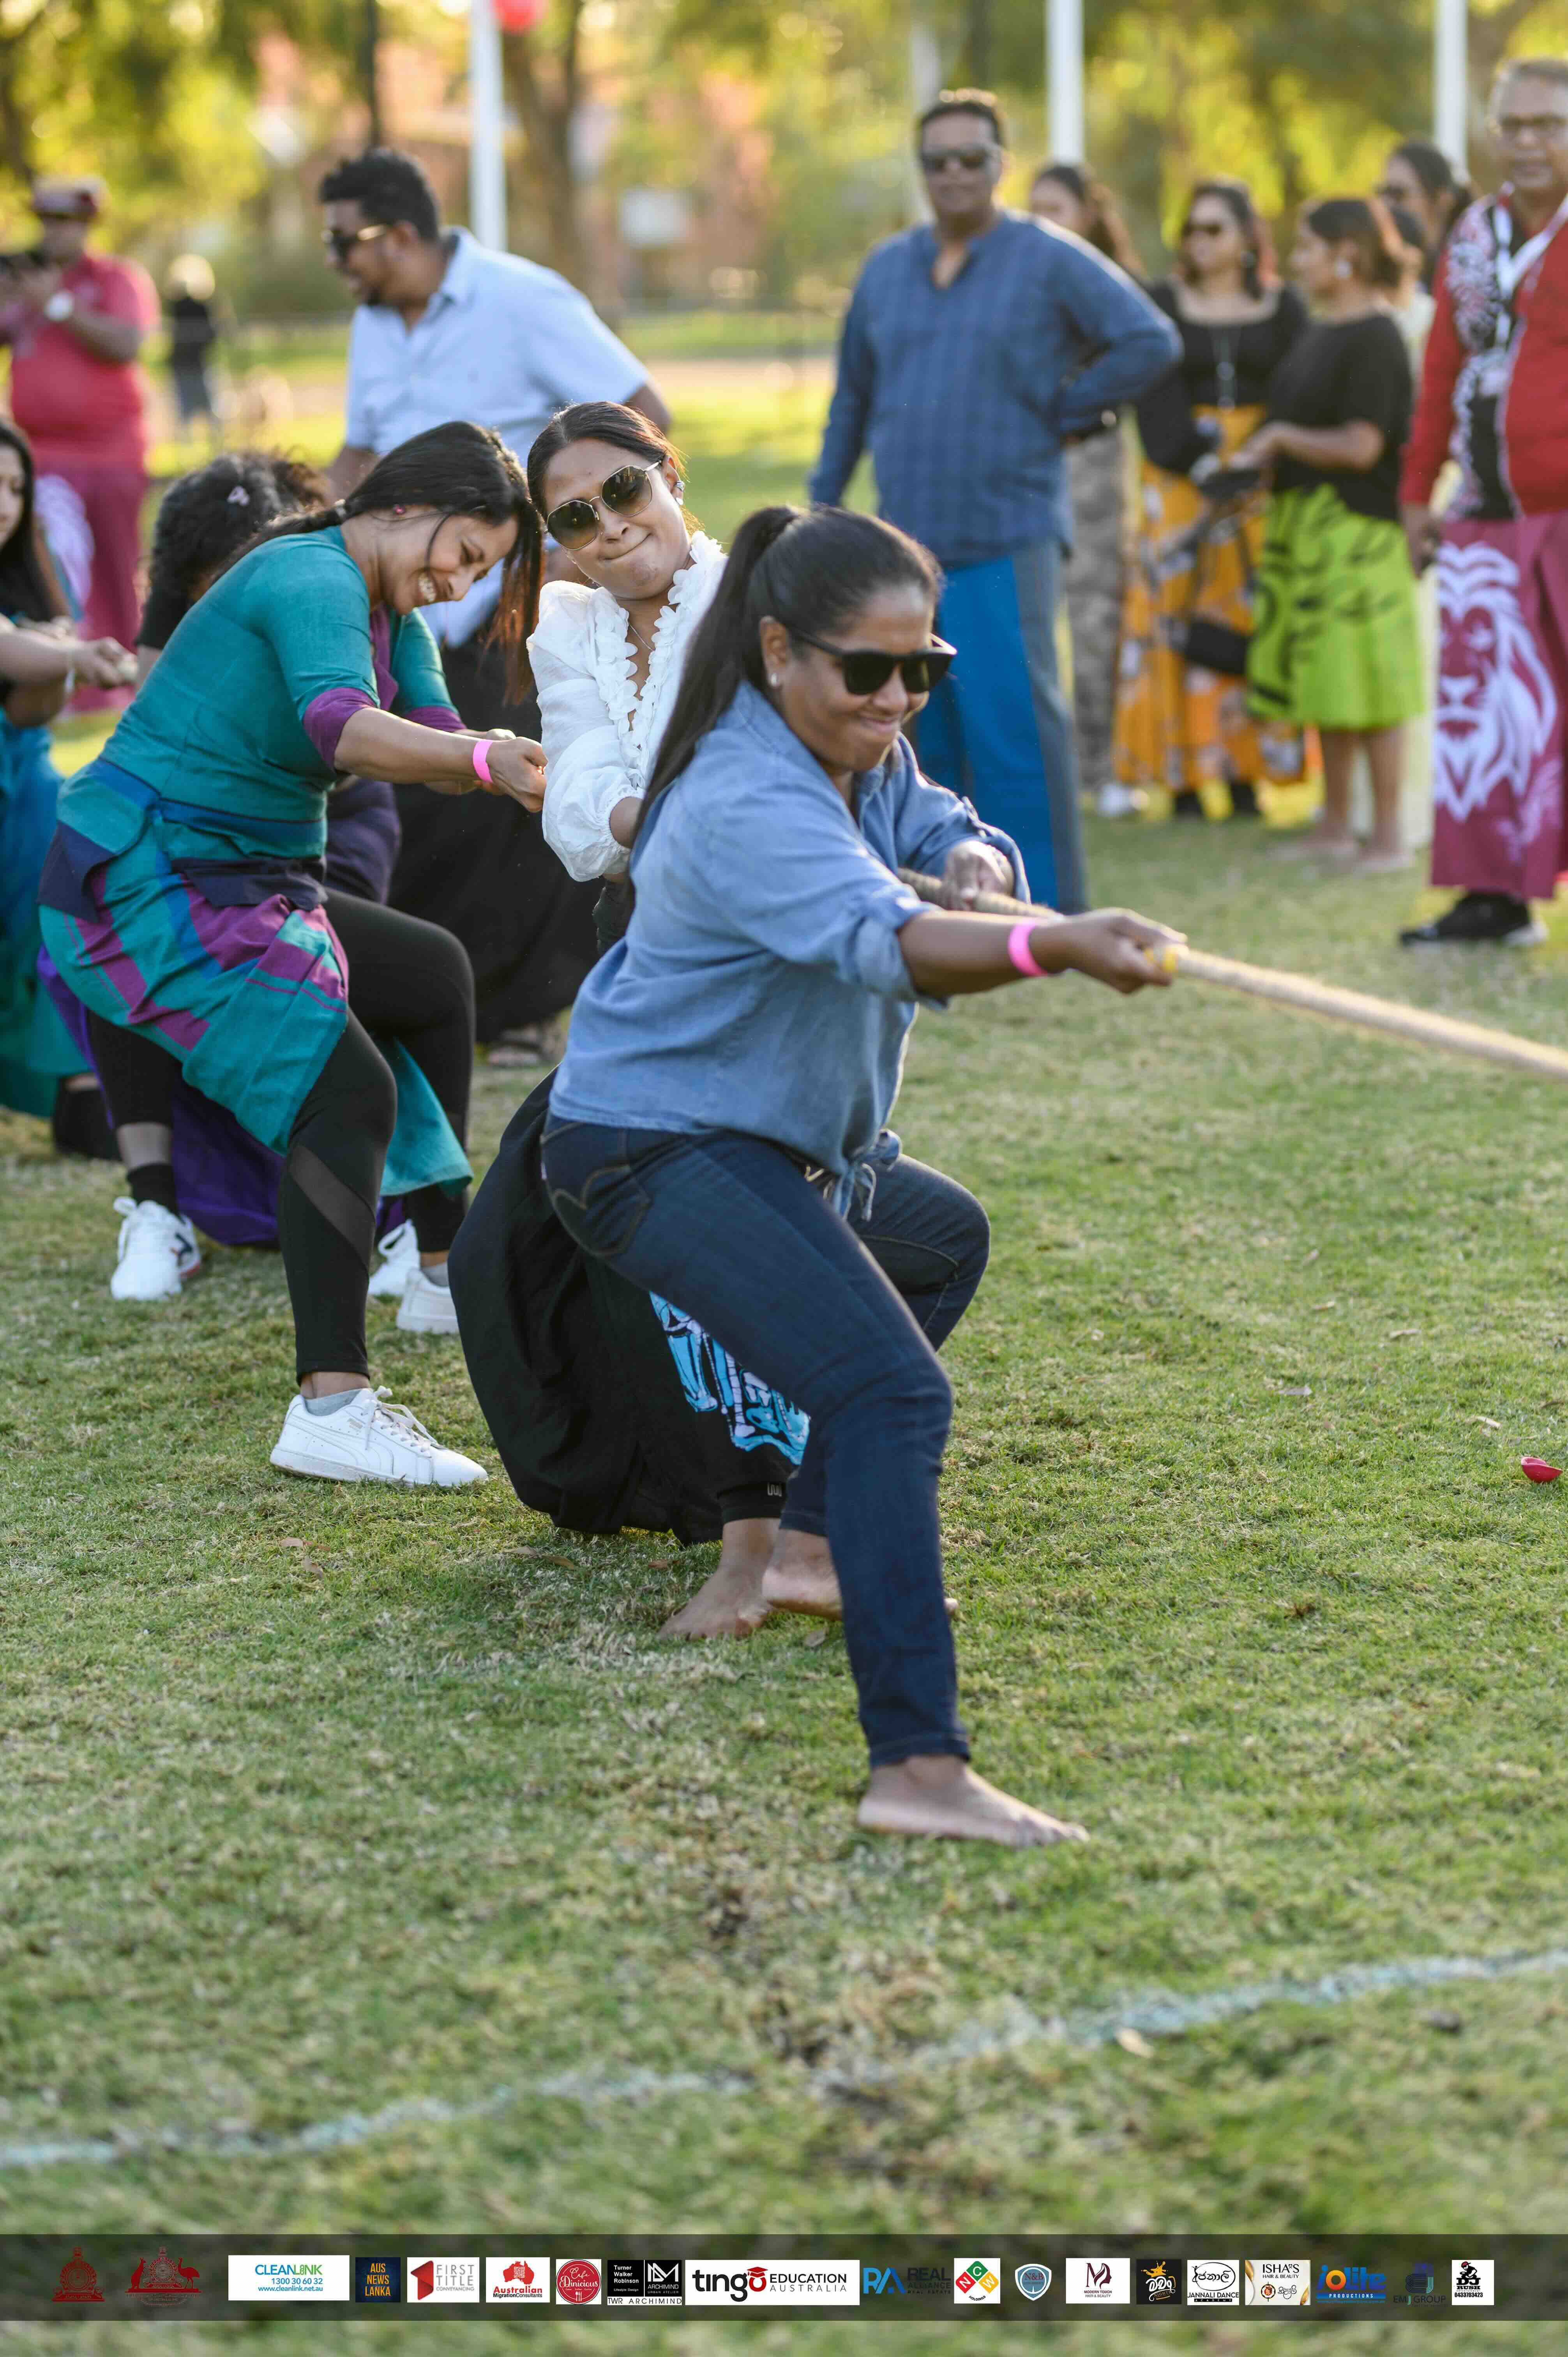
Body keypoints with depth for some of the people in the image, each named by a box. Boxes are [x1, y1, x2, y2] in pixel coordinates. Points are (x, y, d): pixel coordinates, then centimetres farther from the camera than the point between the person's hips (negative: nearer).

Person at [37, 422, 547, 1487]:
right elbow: (339, 725, -36)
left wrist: (518, 765, -20)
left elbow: (434, 731, 1)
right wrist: (483, 759, -50)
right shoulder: (314, 582, -17)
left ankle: (448, 1268, 33)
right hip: (149, 885, -11)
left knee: (433, 973, 26)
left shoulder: (389, 609, 15)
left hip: (240, 883, 11)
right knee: (346, 1087, -25)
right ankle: (332, 1406, -33)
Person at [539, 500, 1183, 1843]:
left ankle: (820, 1537, 39)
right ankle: (917, 1766, -39)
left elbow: (940, 835, 2)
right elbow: (881, 940, -45)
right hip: (655, 1156, -11)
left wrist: (975, 863, -24)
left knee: (942, 1240, 35)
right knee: (892, 1393, -29)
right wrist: (1055, 948, -62)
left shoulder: (860, 744, 2)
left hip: (781, 1147, 11)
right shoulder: (747, 803, -30)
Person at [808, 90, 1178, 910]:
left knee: (1014, 725, -10)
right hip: (905, 540, 5)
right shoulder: (887, 269, 15)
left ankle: (1048, 910, -6)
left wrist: (1062, 410, -6)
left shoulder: (1050, 263, -1)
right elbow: (852, 396, 22)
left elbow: (1150, 341, -7)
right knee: (926, 730, 8)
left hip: (1006, 540, -5)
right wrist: (820, 506, 17)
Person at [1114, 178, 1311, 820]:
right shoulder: (1163, 304, 6)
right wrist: (1201, 466, -16)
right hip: (1180, 477, -1)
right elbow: (1157, 397, -3)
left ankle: (1245, 773, 1)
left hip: (1261, 476, 1)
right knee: (1179, 614, -6)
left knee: (1254, 619, -2)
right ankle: (1184, 777, -5)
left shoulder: (1282, 308, 8)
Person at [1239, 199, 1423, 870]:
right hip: (1307, 525, 9)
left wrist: (1281, 438, -9)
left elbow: (1361, 446, -19)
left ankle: (1388, 834, 0)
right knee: (1328, 686, 12)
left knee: (1369, 687, -5)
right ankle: (1334, 827, 19)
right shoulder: (1320, 332, 15)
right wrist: (1263, 460, 5)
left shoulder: (1374, 339, -13)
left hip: (1359, 530, -9)